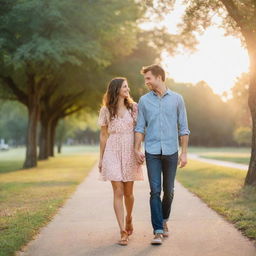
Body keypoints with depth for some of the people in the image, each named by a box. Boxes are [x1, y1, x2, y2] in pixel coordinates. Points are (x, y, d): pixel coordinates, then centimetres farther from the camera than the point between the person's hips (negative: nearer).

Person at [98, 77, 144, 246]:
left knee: (128, 192, 8)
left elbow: (138, 130, 6)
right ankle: (123, 232, -4)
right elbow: (103, 135, 8)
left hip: (130, 153, 1)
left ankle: (129, 219, 36)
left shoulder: (134, 107, 6)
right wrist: (101, 158, 8)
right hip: (112, 152, -1)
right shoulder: (106, 110, 4)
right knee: (118, 192, -6)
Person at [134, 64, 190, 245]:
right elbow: (140, 127, 8)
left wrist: (184, 152, -1)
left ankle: (164, 220, 33)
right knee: (155, 191, -6)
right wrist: (137, 149, -3)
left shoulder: (177, 99, 3)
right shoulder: (144, 100, 6)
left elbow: (183, 128, 4)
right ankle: (158, 231, -1)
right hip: (152, 152, 0)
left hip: (171, 152, 0)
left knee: (169, 191, 9)